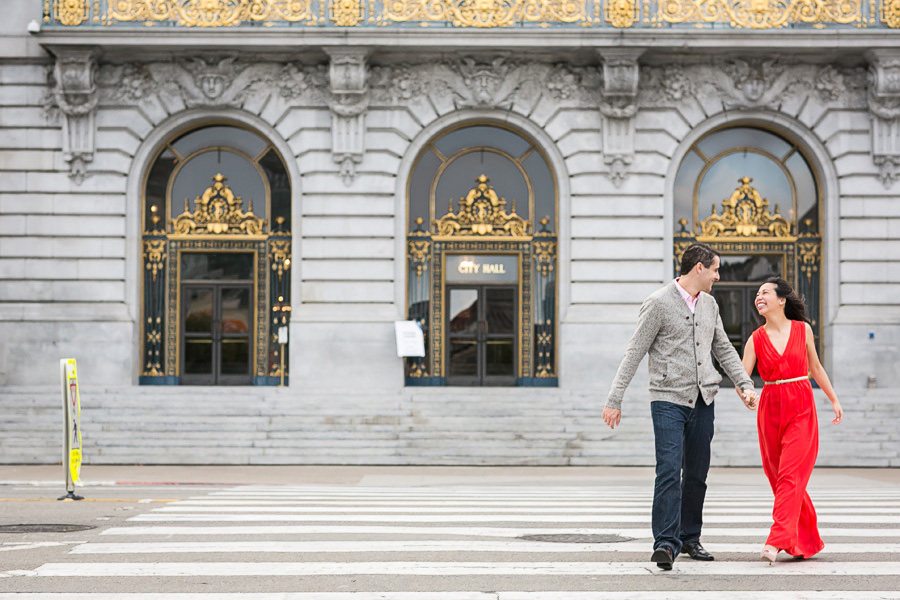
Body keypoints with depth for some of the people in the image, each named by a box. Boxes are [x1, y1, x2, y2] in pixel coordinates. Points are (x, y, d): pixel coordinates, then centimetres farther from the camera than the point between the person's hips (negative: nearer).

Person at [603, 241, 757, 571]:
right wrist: (614, 400, -10)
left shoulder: (709, 304, 12)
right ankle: (665, 543, -14)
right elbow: (634, 354, -8)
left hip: (703, 399, 6)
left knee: (697, 474, 10)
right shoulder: (659, 303, -8)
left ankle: (690, 538, 21)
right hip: (668, 399, -6)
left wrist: (746, 385, 11)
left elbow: (724, 350, 22)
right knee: (669, 472, -14)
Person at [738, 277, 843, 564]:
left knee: (790, 475, -12)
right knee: (777, 475, 7)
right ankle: (808, 541, 23)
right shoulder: (756, 339, 3)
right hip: (771, 409, 2)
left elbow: (815, 368, 15)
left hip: (801, 410, -2)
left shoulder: (803, 330, 2)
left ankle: (777, 542, -17)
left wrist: (834, 400, 17)